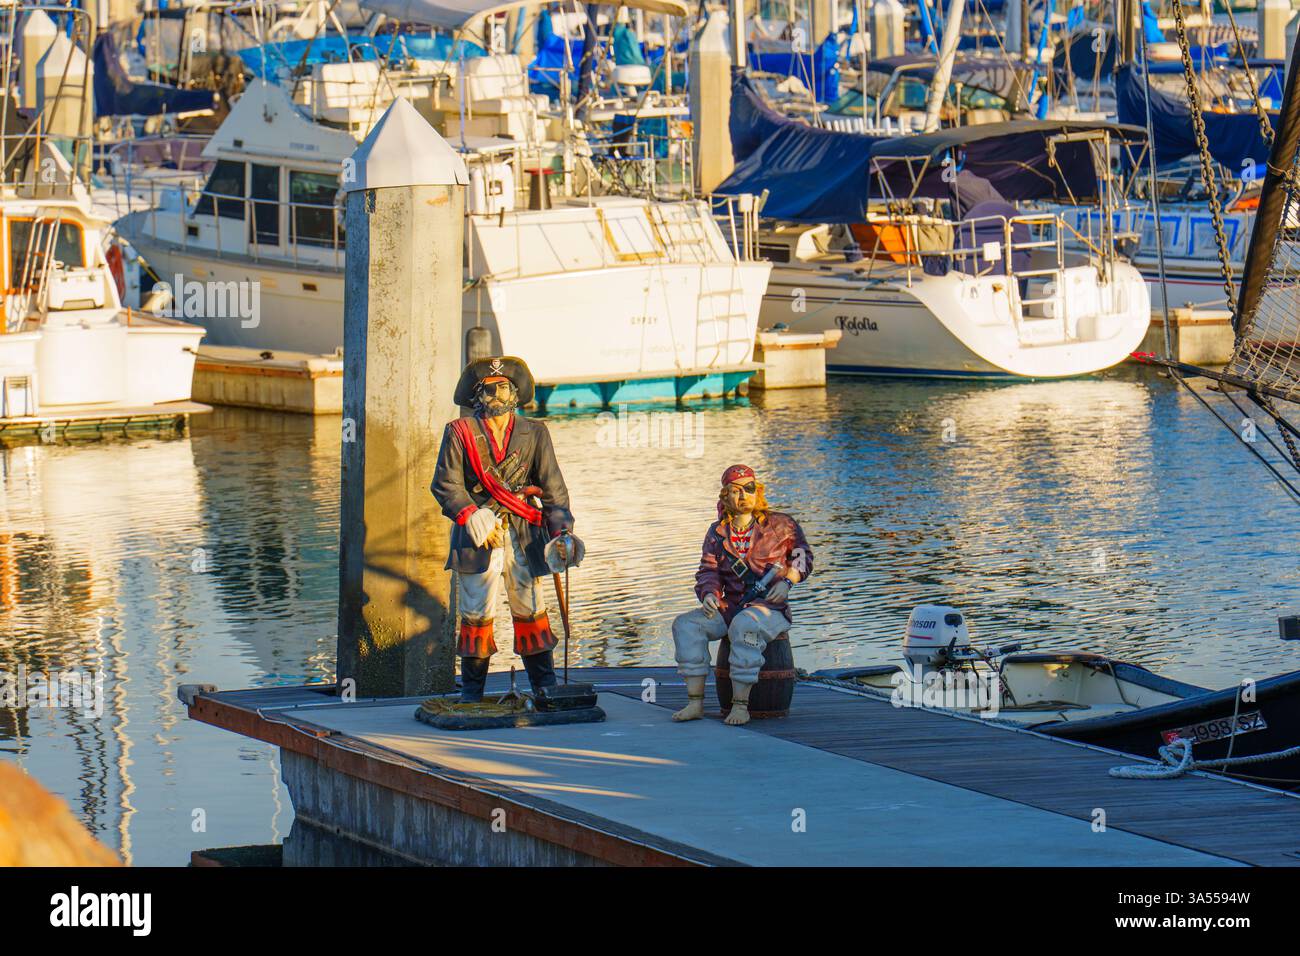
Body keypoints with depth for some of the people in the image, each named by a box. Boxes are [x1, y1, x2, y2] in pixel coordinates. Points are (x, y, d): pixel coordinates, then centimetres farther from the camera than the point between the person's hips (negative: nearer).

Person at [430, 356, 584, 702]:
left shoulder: (534, 434, 9)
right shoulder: (460, 433, 3)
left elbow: (552, 485, 5)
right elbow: (446, 485, 0)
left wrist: (561, 531, -8)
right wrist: (471, 517, -14)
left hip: (524, 535, 2)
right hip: (477, 534, -2)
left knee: (531, 610, 1)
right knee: (476, 614, -2)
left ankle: (546, 688, 6)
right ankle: (472, 693, 6)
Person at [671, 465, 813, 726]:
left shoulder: (779, 525, 2)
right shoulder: (718, 533, 11)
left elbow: (802, 555, 13)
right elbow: (708, 571, 10)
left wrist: (787, 581, -5)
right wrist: (709, 595, -12)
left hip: (770, 608, -5)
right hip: (730, 607, 5)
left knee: (744, 624, -39)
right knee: (685, 624, -17)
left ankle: (741, 705, -37)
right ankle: (695, 702, -19)